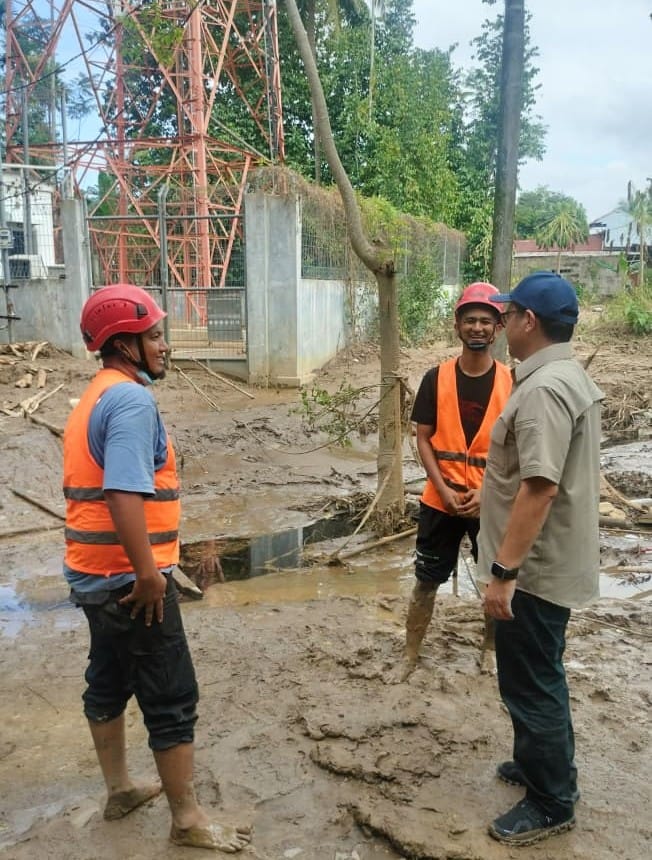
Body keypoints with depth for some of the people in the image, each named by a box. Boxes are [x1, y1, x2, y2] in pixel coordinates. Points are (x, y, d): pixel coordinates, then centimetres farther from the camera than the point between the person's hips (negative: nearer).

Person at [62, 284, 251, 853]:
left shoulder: (95, 396, 12)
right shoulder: (132, 399, -19)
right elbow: (124, 496, -31)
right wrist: (148, 574, -23)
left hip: (93, 573, 10)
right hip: (128, 579, -10)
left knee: (108, 682, 21)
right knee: (173, 701, 3)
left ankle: (120, 789, 39)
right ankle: (189, 820, 18)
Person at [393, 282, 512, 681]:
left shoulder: (511, 383, -4)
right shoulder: (436, 378, -4)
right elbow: (424, 439, -2)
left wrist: (488, 491, -13)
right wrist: (444, 489, -11)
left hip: (492, 502, 0)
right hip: (441, 500, 0)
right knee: (426, 581, 10)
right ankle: (411, 656, 26)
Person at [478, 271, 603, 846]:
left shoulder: (543, 389, -24)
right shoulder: (570, 376, 9)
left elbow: (540, 487, -31)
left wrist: (503, 572, -27)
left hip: (535, 568, -10)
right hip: (553, 560, 10)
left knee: (530, 683, 5)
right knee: (540, 677, 24)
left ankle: (551, 804, 22)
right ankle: (546, 763, 41)